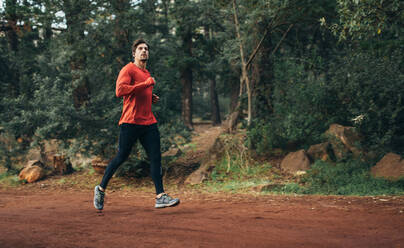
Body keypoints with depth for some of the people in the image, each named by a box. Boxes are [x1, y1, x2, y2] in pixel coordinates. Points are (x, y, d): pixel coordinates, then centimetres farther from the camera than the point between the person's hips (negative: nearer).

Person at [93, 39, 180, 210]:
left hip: (149, 122, 7)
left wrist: (151, 98, 14)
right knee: (121, 157, 0)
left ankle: (160, 196, -5)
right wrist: (146, 84, -18)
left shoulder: (147, 74, 22)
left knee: (156, 157, -4)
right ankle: (101, 189, 19)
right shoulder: (128, 70, -4)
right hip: (130, 122, -7)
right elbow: (120, 91, -21)